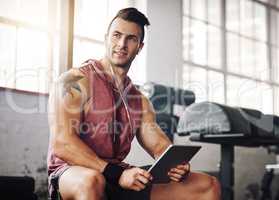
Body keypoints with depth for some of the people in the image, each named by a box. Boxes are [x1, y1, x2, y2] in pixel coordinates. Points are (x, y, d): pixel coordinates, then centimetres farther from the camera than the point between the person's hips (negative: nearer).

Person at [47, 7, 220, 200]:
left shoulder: (140, 102, 15)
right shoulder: (75, 81, -6)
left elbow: (161, 147, 6)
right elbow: (62, 144, -18)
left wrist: (177, 167, -19)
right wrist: (118, 174, -27)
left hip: (123, 178, 6)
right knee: (91, 181, -44)